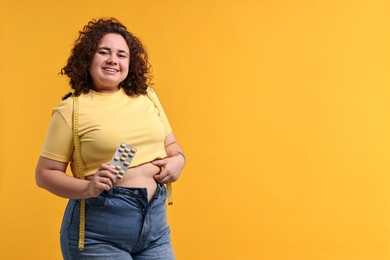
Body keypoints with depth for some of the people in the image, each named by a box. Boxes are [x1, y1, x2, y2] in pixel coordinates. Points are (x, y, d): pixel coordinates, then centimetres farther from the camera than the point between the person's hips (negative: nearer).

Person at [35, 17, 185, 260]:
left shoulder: (147, 96, 8)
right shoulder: (71, 109, -6)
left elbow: (171, 143, 19)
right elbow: (45, 174, -4)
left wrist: (177, 159, -3)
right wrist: (87, 187, -20)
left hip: (156, 221, 5)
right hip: (98, 228, -4)